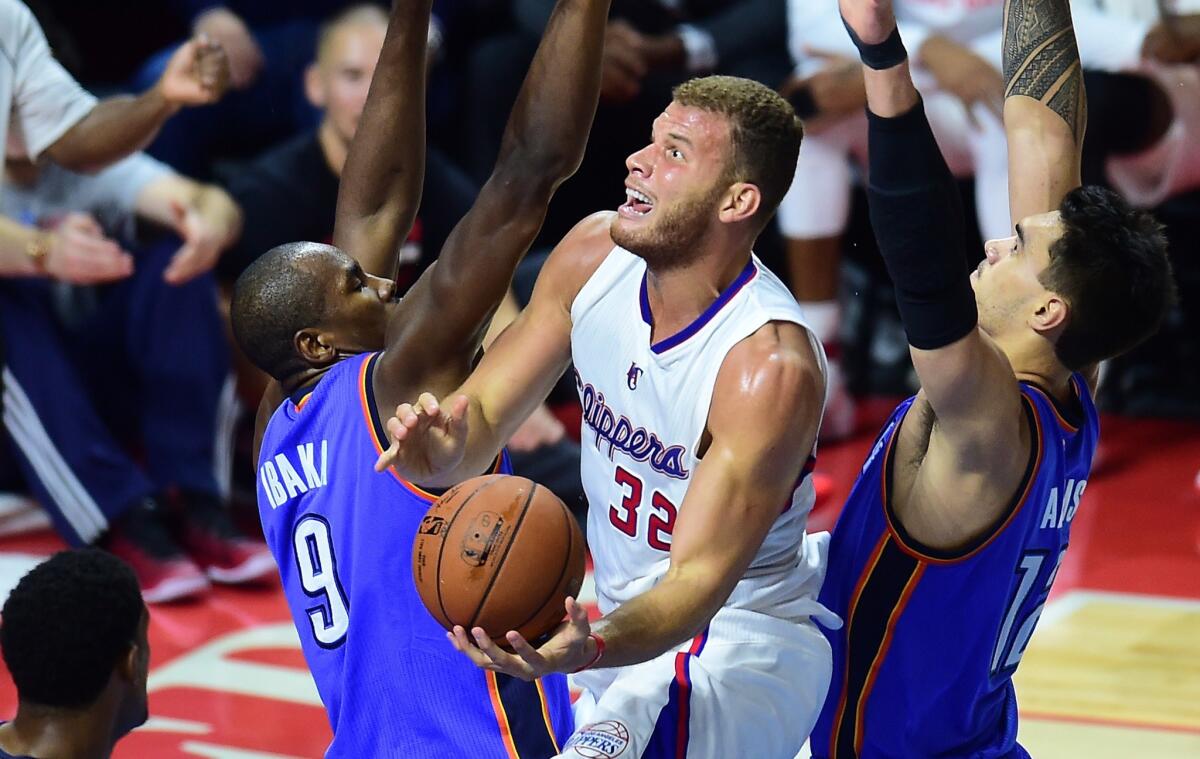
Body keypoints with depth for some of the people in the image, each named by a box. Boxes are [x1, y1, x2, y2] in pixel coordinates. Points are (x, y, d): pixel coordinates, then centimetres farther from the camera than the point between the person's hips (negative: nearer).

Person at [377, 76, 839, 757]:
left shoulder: (770, 367, -28)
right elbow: (483, 414, -2)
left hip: (742, 645, -8)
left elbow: (698, 580, -28)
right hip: (624, 624, 8)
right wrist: (445, 451, -26)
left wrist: (586, 651, -48)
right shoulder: (595, 255, -8)